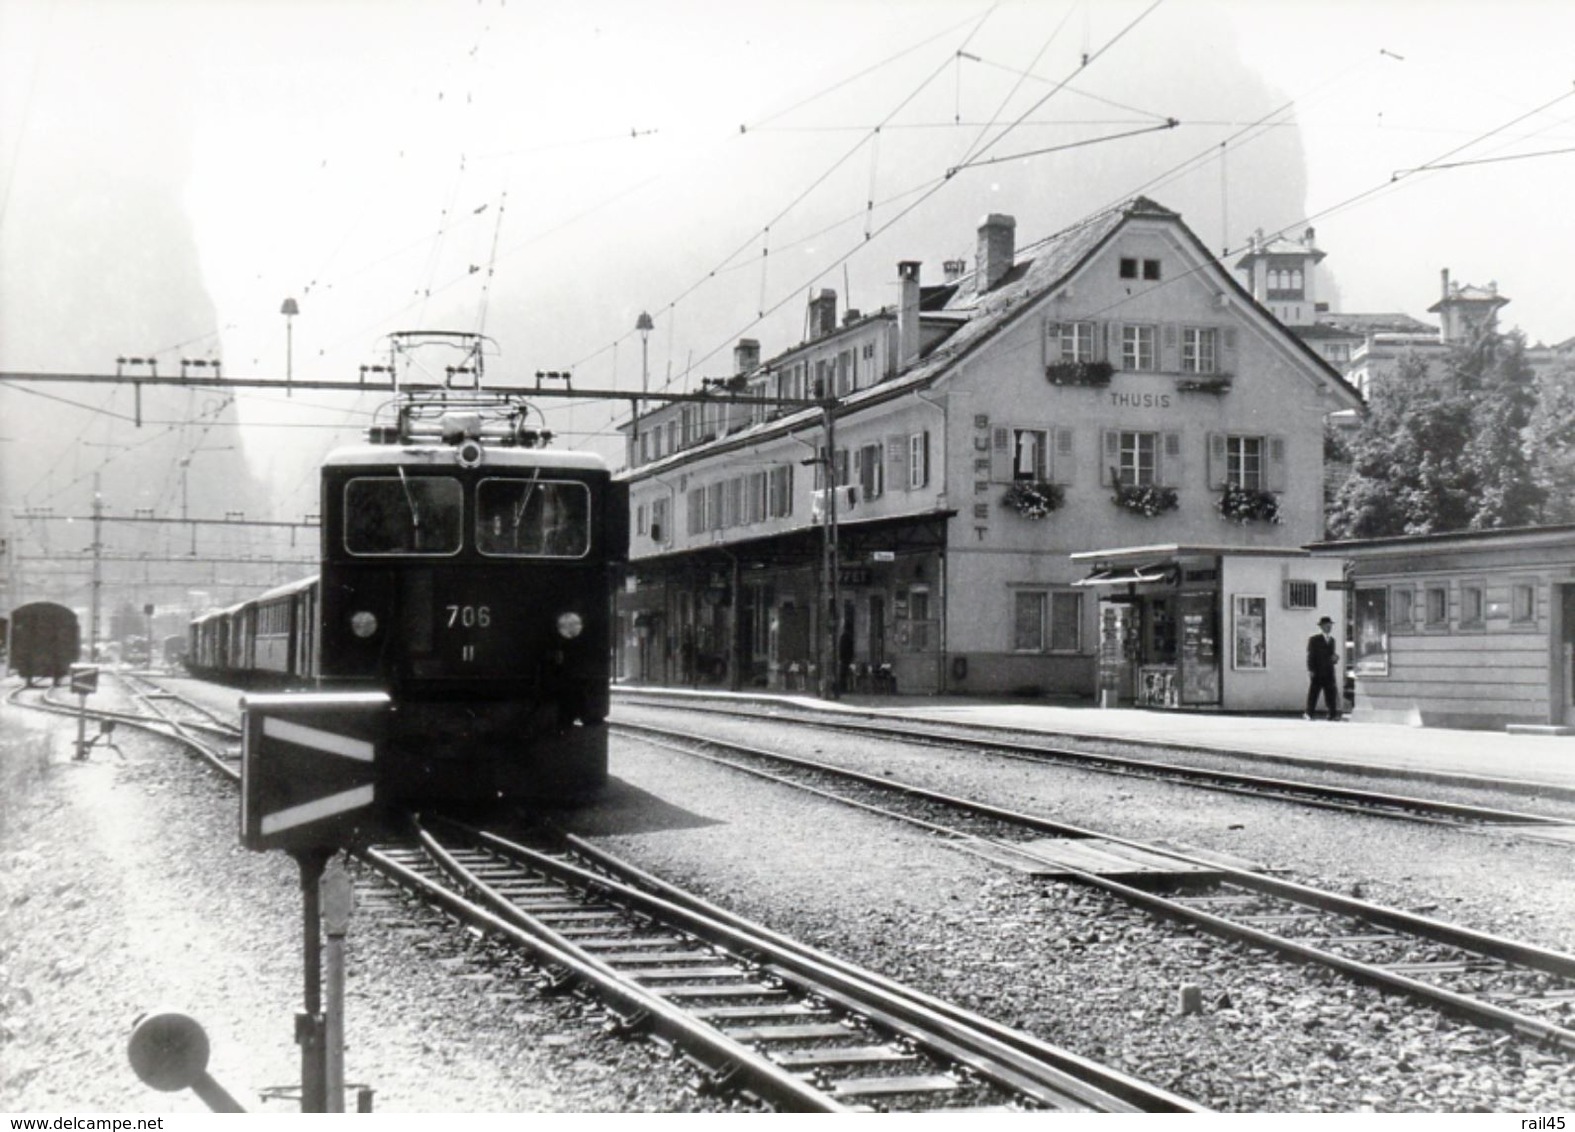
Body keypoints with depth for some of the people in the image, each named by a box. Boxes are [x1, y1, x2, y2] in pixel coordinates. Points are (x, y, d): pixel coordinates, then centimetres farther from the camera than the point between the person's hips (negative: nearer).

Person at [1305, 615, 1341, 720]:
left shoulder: (1332, 640, 16)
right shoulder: (1314, 639, 0)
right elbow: (1310, 655, -3)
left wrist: (1335, 658, -2)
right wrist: (1310, 670, -12)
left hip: (1329, 672, 4)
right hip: (1317, 672, -4)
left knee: (1331, 693, 0)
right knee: (1313, 693, -2)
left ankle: (1333, 714, 2)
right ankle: (1308, 714, 2)